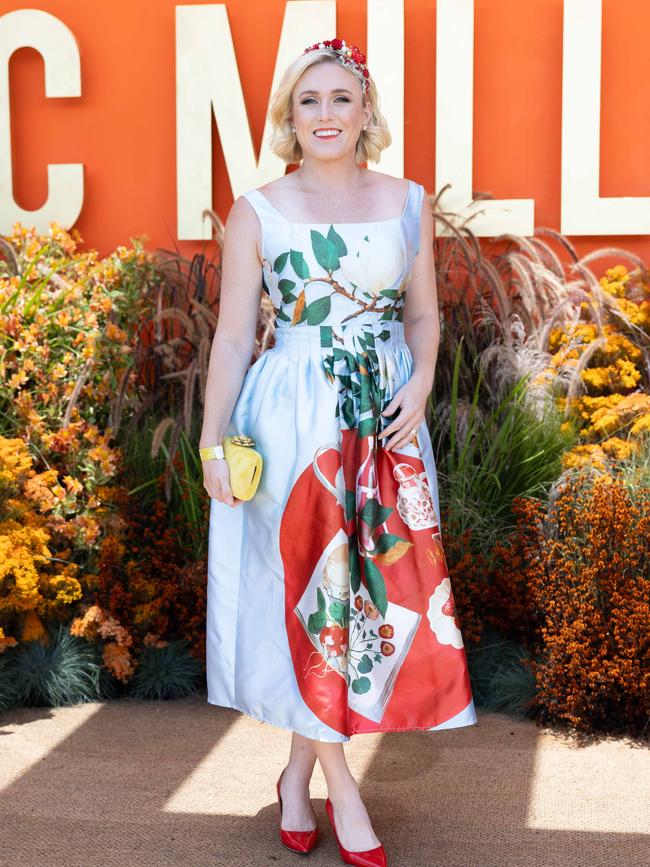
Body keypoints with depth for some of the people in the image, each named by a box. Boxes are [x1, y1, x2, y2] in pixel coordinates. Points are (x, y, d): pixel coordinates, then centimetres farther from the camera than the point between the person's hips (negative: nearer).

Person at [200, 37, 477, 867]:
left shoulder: (406, 202, 7)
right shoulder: (256, 214, 0)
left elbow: (423, 314, 13)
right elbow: (232, 337, 0)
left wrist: (419, 388, -5)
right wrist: (213, 441, -6)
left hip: (387, 420, 3)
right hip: (292, 423, -3)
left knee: (379, 585, 3)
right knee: (308, 589, 0)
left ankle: (299, 772, 21)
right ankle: (340, 786, 14)